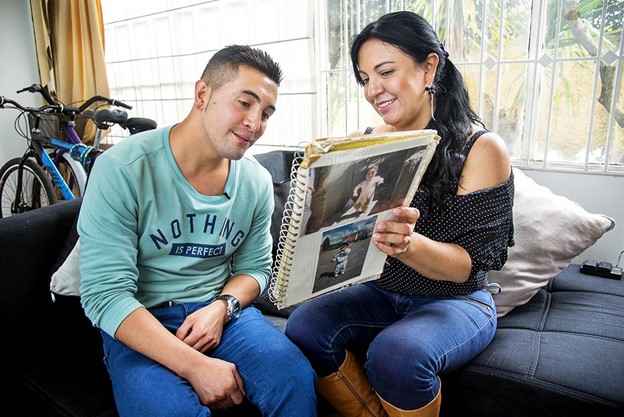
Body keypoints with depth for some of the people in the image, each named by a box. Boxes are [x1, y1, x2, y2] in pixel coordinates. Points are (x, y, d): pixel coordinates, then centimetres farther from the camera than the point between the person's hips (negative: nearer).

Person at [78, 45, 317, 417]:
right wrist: (195, 366, -26)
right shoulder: (123, 170, -15)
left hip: (220, 311, 4)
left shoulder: (257, 181, -1)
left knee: (295, 378, -21)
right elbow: (104, 294, -18)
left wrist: (221, 307, -13)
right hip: (139, 324, -3)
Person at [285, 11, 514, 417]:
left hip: (455, 301, -3)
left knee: (397, 352, -32)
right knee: (304, 327, -21)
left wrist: (408, 244, -34)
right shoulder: (368, 142, 1)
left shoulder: (481, 147, -11)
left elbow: (471, 264, -14)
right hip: (380, 292, 4)